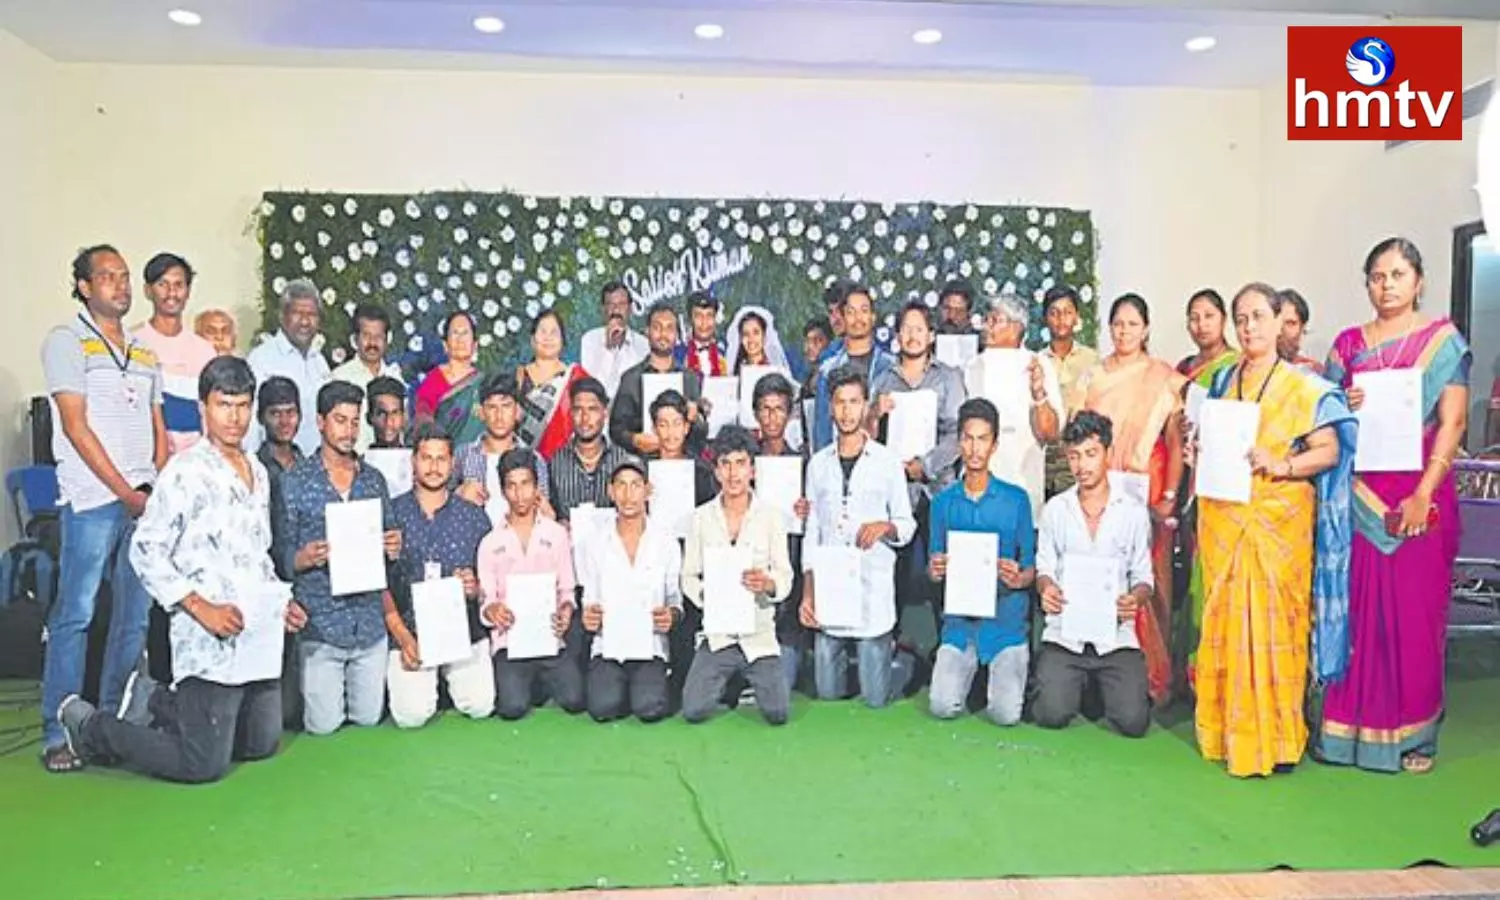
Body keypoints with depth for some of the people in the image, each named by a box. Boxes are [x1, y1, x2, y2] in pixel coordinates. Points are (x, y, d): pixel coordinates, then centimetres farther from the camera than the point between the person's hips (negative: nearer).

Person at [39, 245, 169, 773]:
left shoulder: (144, 354, 19)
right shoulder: (67, 341, 2)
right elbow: (76, 427, -6)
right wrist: (126, 492, -10)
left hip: (145, 501, 6)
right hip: (92, 499, -6)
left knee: (135, 617, 7)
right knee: (75, 615, -3)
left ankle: (115, 724, 15)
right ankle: (59, 734, 4)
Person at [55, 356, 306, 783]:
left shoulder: (258, 472, 13)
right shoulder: (186, 471, -10)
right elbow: (146, 551, -13)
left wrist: (280, 602, 10)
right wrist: (202, 609, -19)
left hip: (259, 633, 8)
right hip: (210, 639, -8)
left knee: (261, 745, 18)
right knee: (204, 764, -3)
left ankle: (155, 701, 32)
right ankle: (88, 725, 17)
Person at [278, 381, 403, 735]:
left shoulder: (374, 479, 9)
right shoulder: (295, 481, -3)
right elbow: (280, 554, -3)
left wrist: (394, 547, -6)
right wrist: (303, 559, -24)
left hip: (370, 622, 4)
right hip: (320, 623, -3)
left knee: (368, 719, 9)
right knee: (323, 725, 2)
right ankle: (295, 690, 32)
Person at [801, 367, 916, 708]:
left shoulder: (888, 462, 0)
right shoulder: (818, 463, 8)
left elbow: (907, 524, 5)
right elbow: (812, 533, 10)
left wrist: (885, 527, -18)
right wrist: (807, 593, 3)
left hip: (873, 589, -3)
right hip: (828, 591, 3)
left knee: (875, 698, 1)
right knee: (828, 693, 8)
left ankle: (902, 660, 30)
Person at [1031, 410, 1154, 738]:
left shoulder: (1134, 511, 5)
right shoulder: (1055, 508, 9)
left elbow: (1144, 576, 7)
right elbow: (1045, 568, 11)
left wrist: (1136, 598, -16)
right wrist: (1046, 589, -13)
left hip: (1116, 634, 0)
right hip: (1064, 632, 0)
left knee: (1133, 721, -16)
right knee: (1053, 714, -20)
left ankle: (1105, 685, 18)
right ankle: (1057, 681, 16)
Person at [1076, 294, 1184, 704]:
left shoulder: (1165, 378, 3)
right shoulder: (1092, 377, 12)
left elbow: (1176, 441, -1)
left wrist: (1169, 496, -8)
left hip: (1146, 489, -2)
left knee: (1148, 582, -4)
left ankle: (1153, 678, 6)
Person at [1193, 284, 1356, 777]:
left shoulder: (1304, 387, 2)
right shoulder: (1222, 382, 16)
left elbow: (1329, 451, -3)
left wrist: (1279, 465, -17)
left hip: (1277, 519, -4)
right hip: (1223, 519, 4)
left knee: (1271, 621, -6)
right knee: (1224, 620, 4)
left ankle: (1272, 737, 4)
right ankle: (1226, 730, 13)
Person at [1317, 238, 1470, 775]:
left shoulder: (1443, 340, 3)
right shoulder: (1348, 343, 10)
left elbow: (1453, 422, -5)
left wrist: (1424, 495, -15)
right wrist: (1345, 409, -9)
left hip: (1419, 496, -2)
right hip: (1359, 497, 2)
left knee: (1415, 613, 3)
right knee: (1355, 609, 4)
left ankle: (1412, 733, 14)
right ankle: (1347, 724, 13)